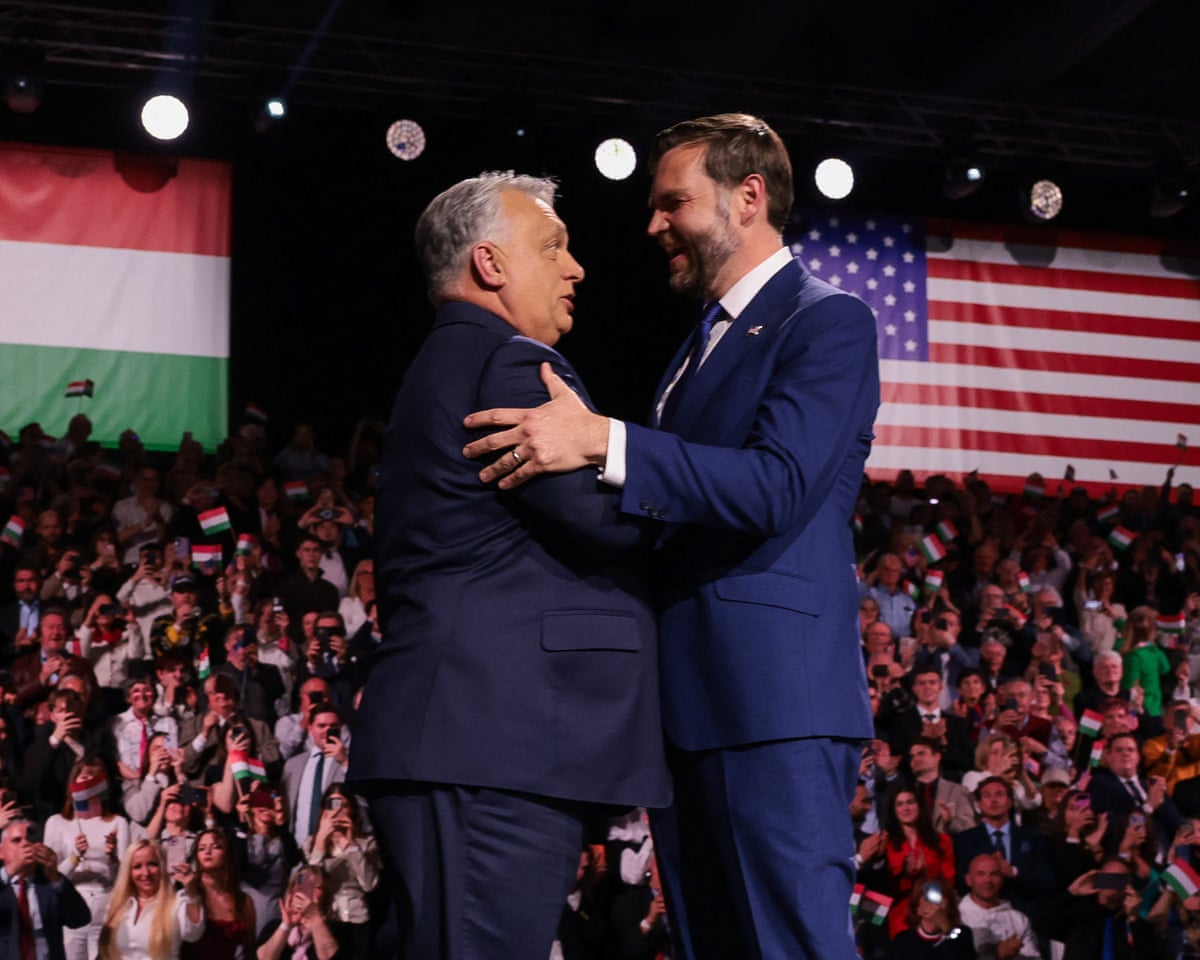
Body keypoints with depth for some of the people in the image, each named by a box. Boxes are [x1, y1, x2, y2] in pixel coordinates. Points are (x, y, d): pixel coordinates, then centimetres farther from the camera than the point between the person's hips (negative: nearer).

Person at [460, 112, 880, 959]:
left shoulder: (827, 321, -4)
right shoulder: (699, 347, 24)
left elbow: (778, 487, -19)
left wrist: (602, 443, -26)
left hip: (774, 697, -9)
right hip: (690, 701, 9)